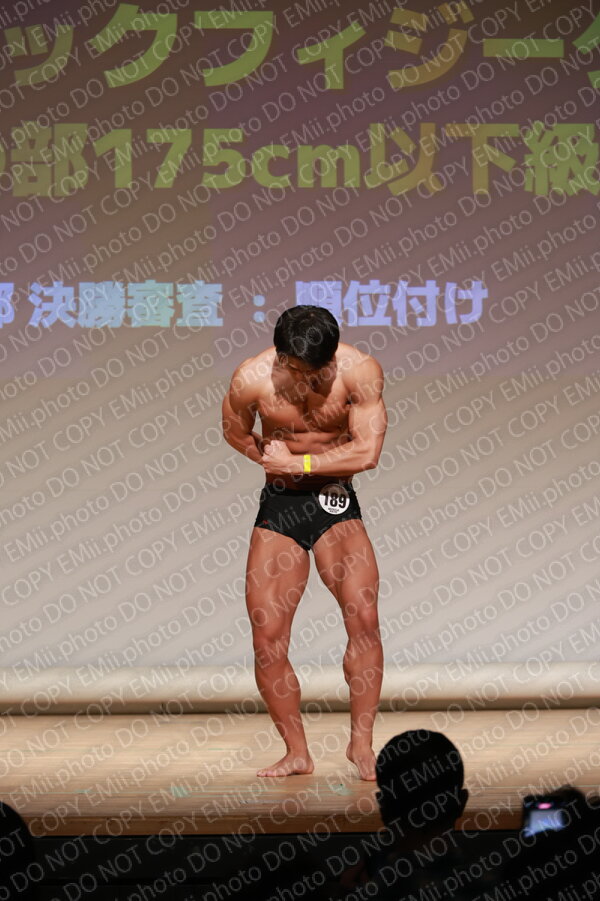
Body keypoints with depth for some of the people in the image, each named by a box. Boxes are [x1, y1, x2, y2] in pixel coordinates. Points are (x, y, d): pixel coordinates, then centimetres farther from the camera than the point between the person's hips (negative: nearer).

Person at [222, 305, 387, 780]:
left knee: (364, 617, -18)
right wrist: (270, 458, -4)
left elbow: (366, 452, -19)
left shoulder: (360, 371, -16)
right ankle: (297, 753, 6)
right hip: (279, 507, 1)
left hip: (337, 504, -1)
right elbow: (236, 433, 8)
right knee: (267, 637, -7)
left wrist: (297, 462, -15)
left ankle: (361, 742, -6)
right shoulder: (251, 379, -13)